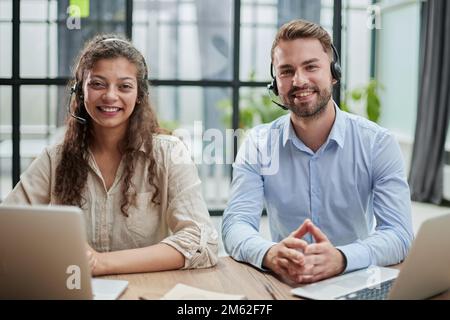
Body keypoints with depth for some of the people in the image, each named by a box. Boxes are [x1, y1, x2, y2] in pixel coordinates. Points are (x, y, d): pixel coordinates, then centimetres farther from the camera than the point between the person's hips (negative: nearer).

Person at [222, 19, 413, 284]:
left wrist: (340, 259, -35)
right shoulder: (258, 145, -1)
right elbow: (236, 224, -10)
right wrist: (269, 254, -34)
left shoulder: (378, 144, -5)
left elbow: (398, 232, -14)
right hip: (283, 283, 1)